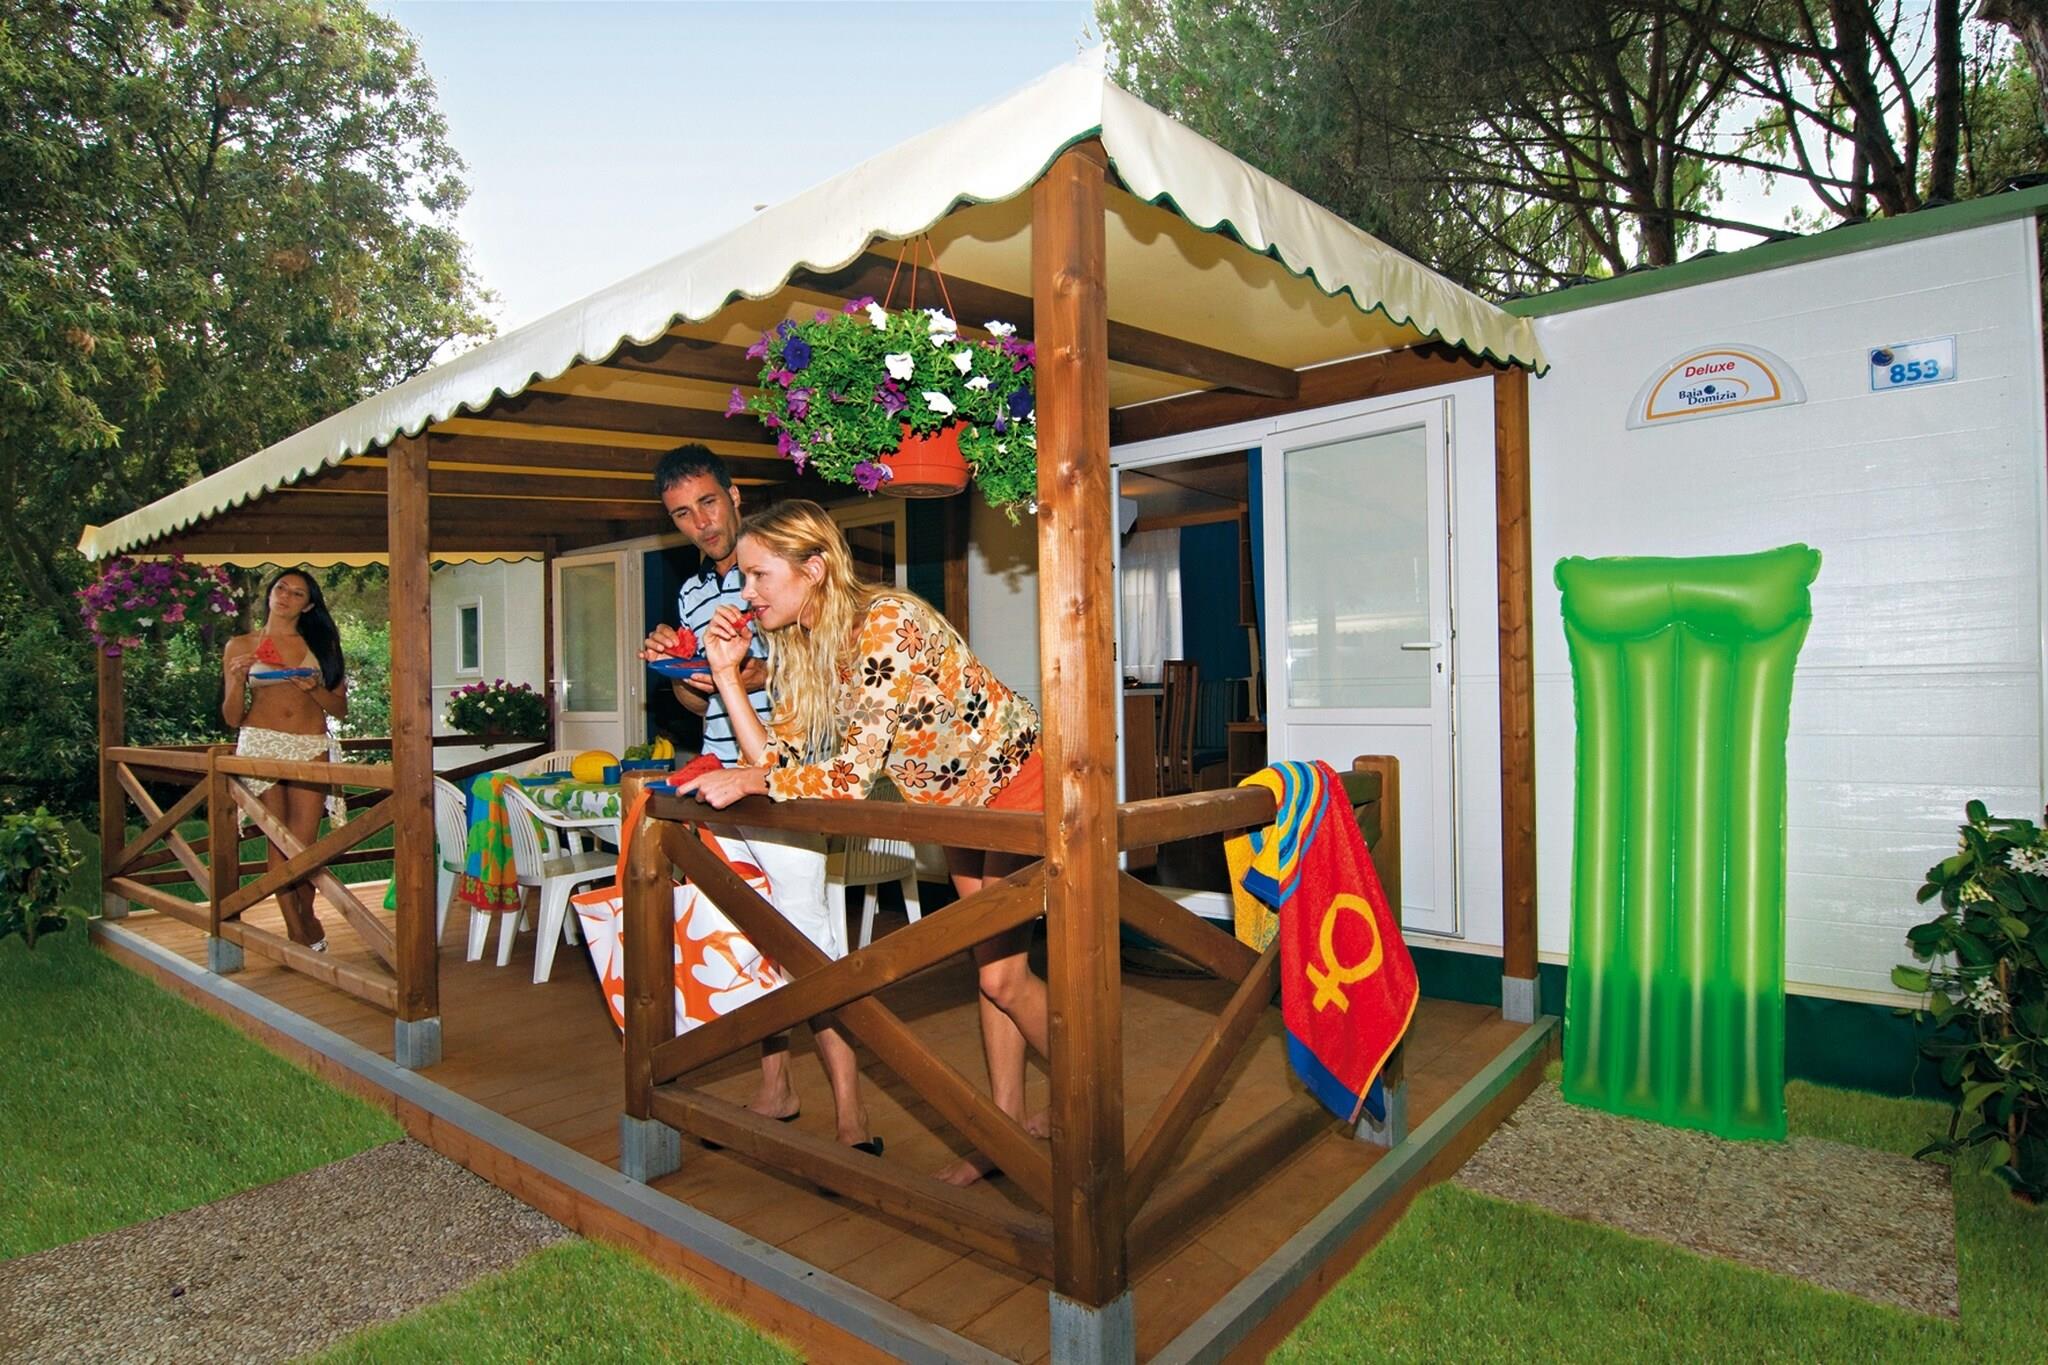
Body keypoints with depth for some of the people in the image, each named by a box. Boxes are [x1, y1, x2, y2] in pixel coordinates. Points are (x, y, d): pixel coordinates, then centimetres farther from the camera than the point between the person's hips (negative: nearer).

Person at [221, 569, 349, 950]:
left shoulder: (320, 644, 14)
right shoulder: (241, 646, 11)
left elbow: (340, 708, 12)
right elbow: (232, 718, 9)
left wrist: (313, 689, -7)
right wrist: (237, 679, -7)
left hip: (311, 747, 0)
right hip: (261, 744, 0)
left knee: (303, 843, -4)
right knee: (279, 840, -1)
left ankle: (306, 915, 20)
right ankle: (297, 928, 9)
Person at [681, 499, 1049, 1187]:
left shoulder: (888, 624, -30)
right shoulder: (796, 644, -5)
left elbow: (854, 772, -31)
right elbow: (780, 758, -7)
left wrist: (747, 782, -26)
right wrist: (728, 671, -13)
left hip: (1021, 777, -8)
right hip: (960, 796, 8)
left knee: (1001, 972, -4)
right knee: (990, 962, 15)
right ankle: (1008, 1124, 28)